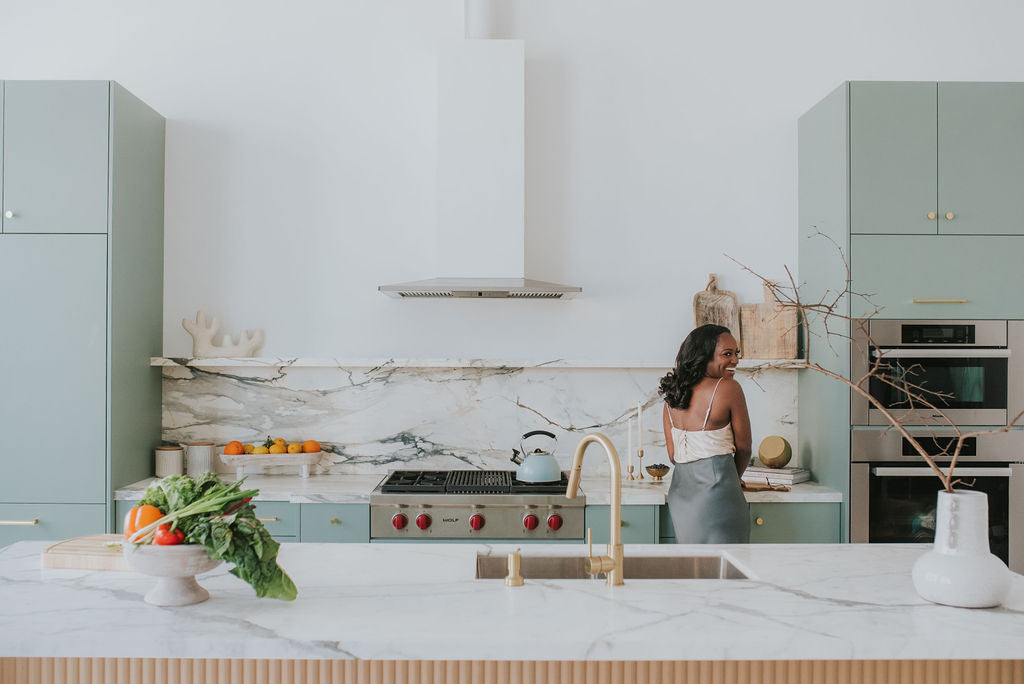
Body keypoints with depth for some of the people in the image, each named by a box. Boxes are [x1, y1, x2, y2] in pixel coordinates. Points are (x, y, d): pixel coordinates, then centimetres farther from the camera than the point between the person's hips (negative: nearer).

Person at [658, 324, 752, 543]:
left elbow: (673, 455, 10)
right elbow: (744, 449, -3)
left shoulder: (673, 393, 7)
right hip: (717, 497, -6)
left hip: (680, 490, 7)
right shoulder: (728, 388, -9)